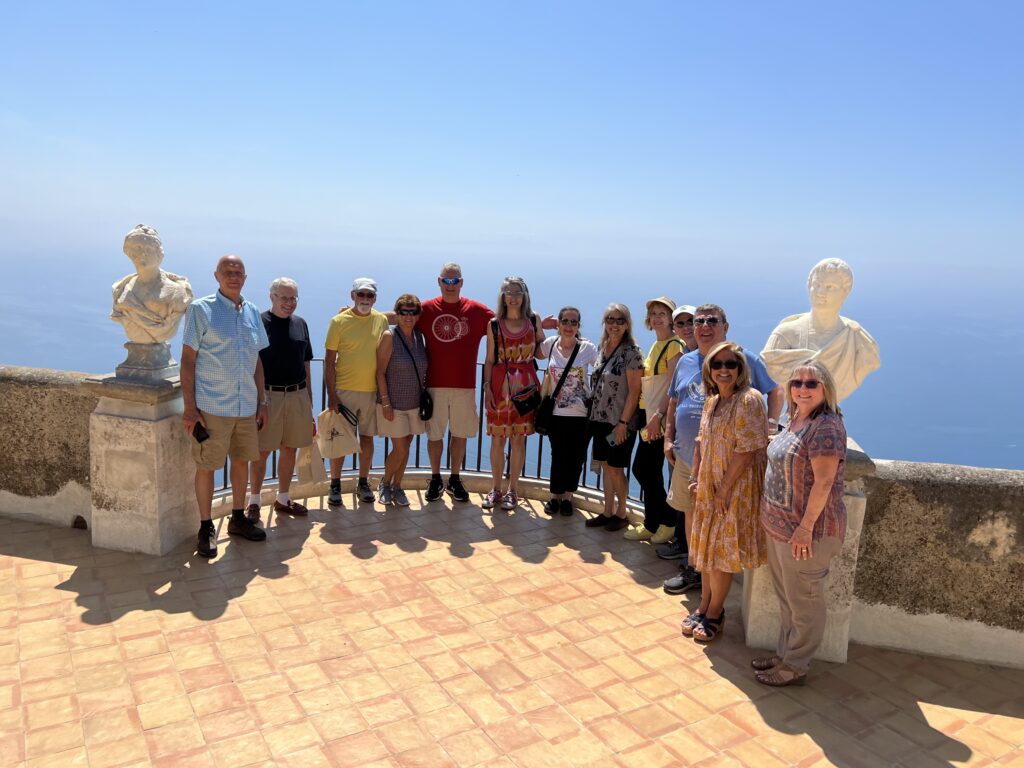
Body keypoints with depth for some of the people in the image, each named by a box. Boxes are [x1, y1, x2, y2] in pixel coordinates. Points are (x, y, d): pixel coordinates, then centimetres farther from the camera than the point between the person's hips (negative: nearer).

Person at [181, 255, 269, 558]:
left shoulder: (252, 312, 10)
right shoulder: (200, 309, -5)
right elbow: (188, 359, -7)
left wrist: (261, 401, 12)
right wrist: (189, 407, -12)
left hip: (246, 405, 5)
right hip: (212, 405, -5)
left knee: (242, 460, 14)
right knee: (206, 466, 2)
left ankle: (238, 519, 29)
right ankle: (206, 528, 15)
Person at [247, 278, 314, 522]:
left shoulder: (300, 324, 10)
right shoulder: (260, 323, -6)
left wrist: (309, 398, 13)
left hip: (298, 395, 5)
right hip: (268, 395, -5)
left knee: (290, 449, 12)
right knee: (262, 451, 2)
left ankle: (283, 499, 25)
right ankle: (254, 501, 15)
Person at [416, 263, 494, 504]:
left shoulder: (476, 311, 0)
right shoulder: (426, 309, 1)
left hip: (465, 385, 0)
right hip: (434, 384, 0)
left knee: (460, 434, 9)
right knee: (434, 434, 8)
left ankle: (455, 480, 25)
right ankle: (435, 480, 25)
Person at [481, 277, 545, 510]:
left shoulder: (533, 320, 5)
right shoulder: (494, 324, 3)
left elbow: (540, 352, 9)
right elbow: (490, 359, 4)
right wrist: (487, 386, -4)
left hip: (525, 385, 0)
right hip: (500, 385, 0)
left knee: (518, 438, 5)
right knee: (497, 438, 3)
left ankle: (512, 490, 17)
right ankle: (495, 489, 18)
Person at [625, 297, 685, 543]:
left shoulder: (674, 346, -10)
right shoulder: (655, 345, 16)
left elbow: (672, 386, -17)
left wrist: (658, 415, -22)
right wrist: (645, 416, 15)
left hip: (661, 417, -9)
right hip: (648, 415, 9)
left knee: (648, 471, -4)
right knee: (643, 470, 10)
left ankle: (667, 522, 11)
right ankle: (653, 524, 21)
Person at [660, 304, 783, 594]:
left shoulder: (744, 359, -5)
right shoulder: (686, 362, 10)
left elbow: (776, 392, 1)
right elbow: (673, 402, 18)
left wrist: (769, 424, -13)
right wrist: (668, 438, 13)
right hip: (686, 455, 5)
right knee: (690, 512, 14)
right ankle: (693, 568, 28)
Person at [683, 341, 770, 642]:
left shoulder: (749, 400, -17)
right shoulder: (712, 401, 8)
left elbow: (746, 450, -21)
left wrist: (724, 489, -19)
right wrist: (695, 479, 6)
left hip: (736, 488, -7)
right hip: (707, 487, 7)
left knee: (723, 550, 3)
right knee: (706, 547, 15)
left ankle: (714, 613, 19)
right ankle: (704, 606, 29)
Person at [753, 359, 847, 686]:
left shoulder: (826, 427, -20)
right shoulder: (796, 420, 9)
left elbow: (824, 482, -23)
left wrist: (805, 527, -23)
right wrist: (771, 516, 18)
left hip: (805, 532, -9)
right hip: (780, 526, 9)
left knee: (804, 602, 8)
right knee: (787, 598, 22)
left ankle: (795, 666, 23)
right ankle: (785, 653, 38)